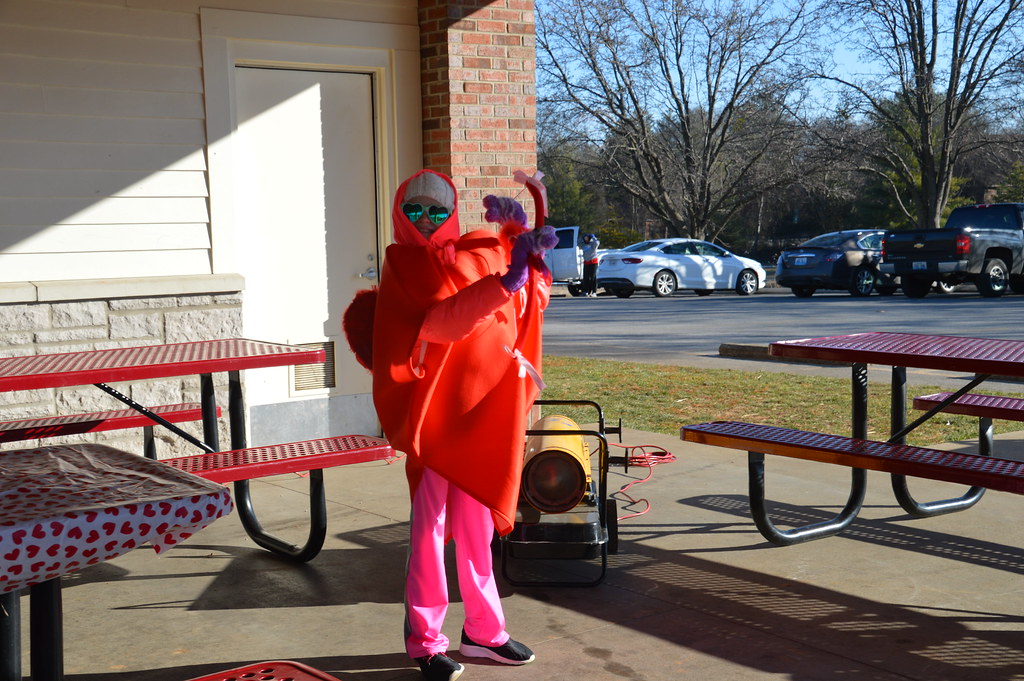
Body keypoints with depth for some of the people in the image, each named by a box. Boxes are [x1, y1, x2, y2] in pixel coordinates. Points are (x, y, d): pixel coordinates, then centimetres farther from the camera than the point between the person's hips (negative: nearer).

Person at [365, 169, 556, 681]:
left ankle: (482, 630, 24)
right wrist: (505, 280, -28)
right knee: (429, 527, -2)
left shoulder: (478, 253, 9)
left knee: (476, 526, 13)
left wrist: (519, 229, 0)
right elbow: (437, 320, -19)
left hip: (483, 409, 5)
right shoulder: (402, 263, -3)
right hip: (433, 409, -5)